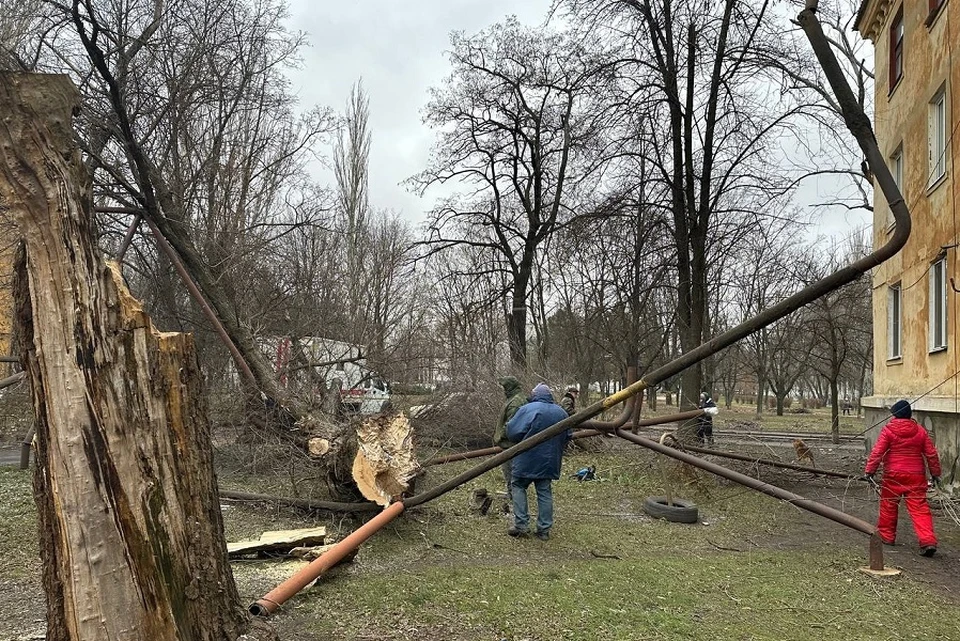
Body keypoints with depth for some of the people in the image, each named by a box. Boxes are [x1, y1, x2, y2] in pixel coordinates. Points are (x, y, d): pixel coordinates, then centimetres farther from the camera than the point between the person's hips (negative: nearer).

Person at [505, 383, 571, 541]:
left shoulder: (527, 409, -13)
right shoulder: (561, 412, 6)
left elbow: (512, 432, -15)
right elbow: (567, 437, 14)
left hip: (527, 460, -4)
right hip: (549, 462, 5)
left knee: (518, 487, 10)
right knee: (545, 493, 10)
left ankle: (521, 525, 3)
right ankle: (544, 530, 11)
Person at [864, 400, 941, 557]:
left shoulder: (888, 430, -7)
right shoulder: (920, 431, 5)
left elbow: (877, 452, -11)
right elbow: (931, 454, 9)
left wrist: (870, 470, -7)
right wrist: (935, 473, 20)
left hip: (893, 475, -3)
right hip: (916, 476, 3)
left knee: (888, 505, 12)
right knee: (919, 508, 1)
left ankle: (886, 536, 23)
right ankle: (928, 541, -10)